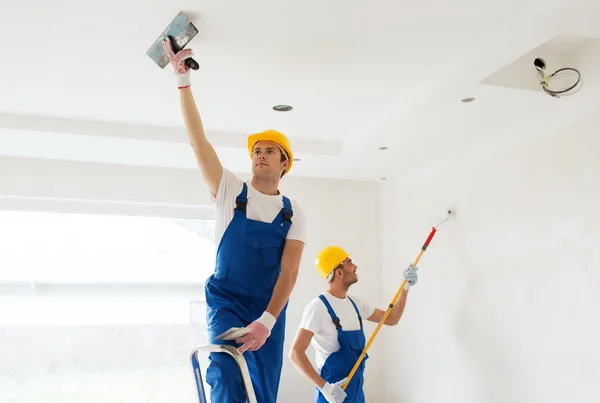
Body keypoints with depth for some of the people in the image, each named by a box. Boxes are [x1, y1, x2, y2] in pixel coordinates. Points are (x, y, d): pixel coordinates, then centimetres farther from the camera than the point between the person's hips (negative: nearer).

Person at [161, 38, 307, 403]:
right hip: (226, 301, -2)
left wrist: (267, 321, -21)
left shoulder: (293, 214, 1)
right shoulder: (231, 192, -1)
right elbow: (198, 139, -10)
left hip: (271, 308, 2)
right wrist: (184, 79, -16)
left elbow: (289, 272, -7)